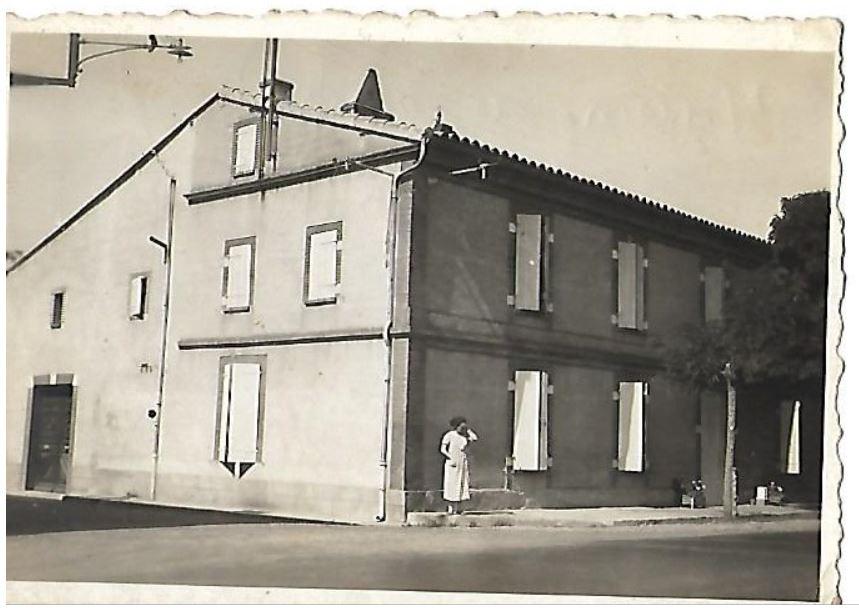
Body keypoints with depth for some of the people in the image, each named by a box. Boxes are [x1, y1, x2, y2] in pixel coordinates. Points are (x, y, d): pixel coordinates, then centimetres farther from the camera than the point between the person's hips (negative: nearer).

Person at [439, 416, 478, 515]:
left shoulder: (464, 436, 7)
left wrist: (467, 430, -1)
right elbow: (443, 449, -8)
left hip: (462, 463, 5)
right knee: (451, 485, -2)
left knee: (461, 485, 3)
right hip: (452, 463, -5)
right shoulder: (449, 435, -6)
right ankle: (450, 508, 2)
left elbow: (475, 438, -10)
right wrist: (451, 458, -18)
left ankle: (458, 508, 6)